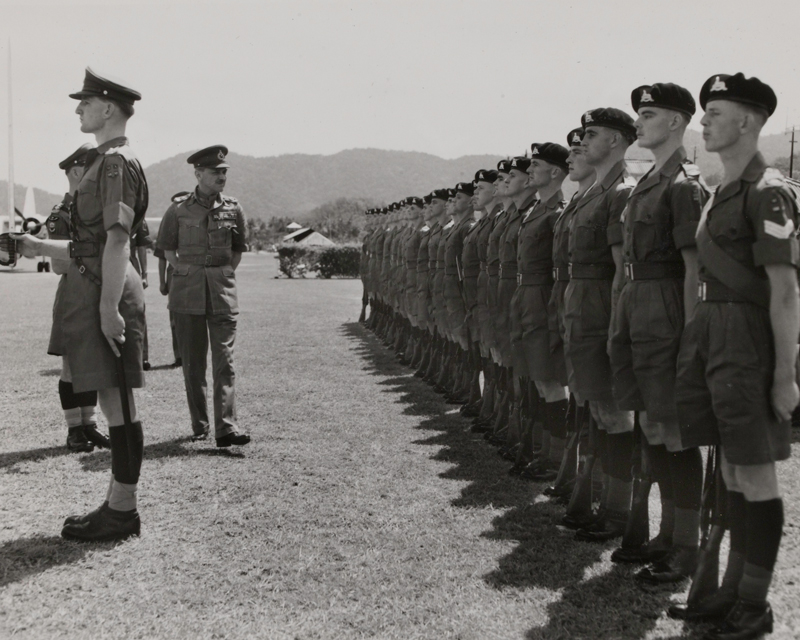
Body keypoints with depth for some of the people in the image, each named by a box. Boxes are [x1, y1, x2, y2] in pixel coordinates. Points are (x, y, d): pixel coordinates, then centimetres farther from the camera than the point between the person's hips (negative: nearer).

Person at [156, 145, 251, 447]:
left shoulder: (233, 209, 4)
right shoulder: (179, 209, 0)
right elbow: (167, 246, 13)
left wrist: (228, 272, 8)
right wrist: (180, 268, 2)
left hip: (223, 292, 1)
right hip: (188, 293, 0)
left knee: (224, 360, -8)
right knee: (193, 363, 6)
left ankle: (225, 427, -11)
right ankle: (199, 426, 17)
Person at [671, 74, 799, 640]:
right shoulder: (723, 191, 15)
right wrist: (701, 335, 15)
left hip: (748, 338, -9)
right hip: (710, 332, 9)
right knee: (732, 468, 14)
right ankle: (733, 589, 25)